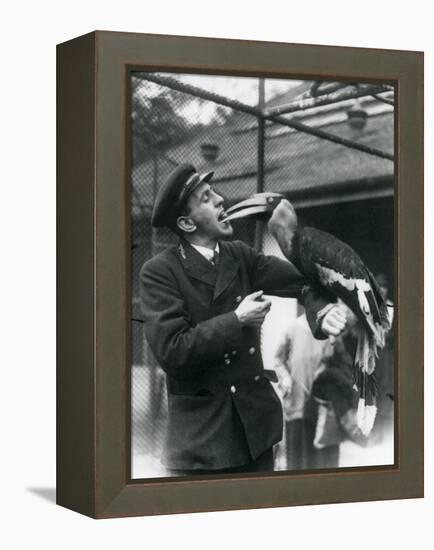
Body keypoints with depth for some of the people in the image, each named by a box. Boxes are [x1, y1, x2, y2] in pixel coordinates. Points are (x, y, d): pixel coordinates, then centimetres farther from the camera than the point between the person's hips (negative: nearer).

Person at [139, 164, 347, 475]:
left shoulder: (240, 256, 6)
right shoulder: (159, 272, -10)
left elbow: (303, 277, -1)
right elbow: (172, 351, -19)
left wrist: (321, 309, -23)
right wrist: (237, 320, -16)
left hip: (256, 424, 5)